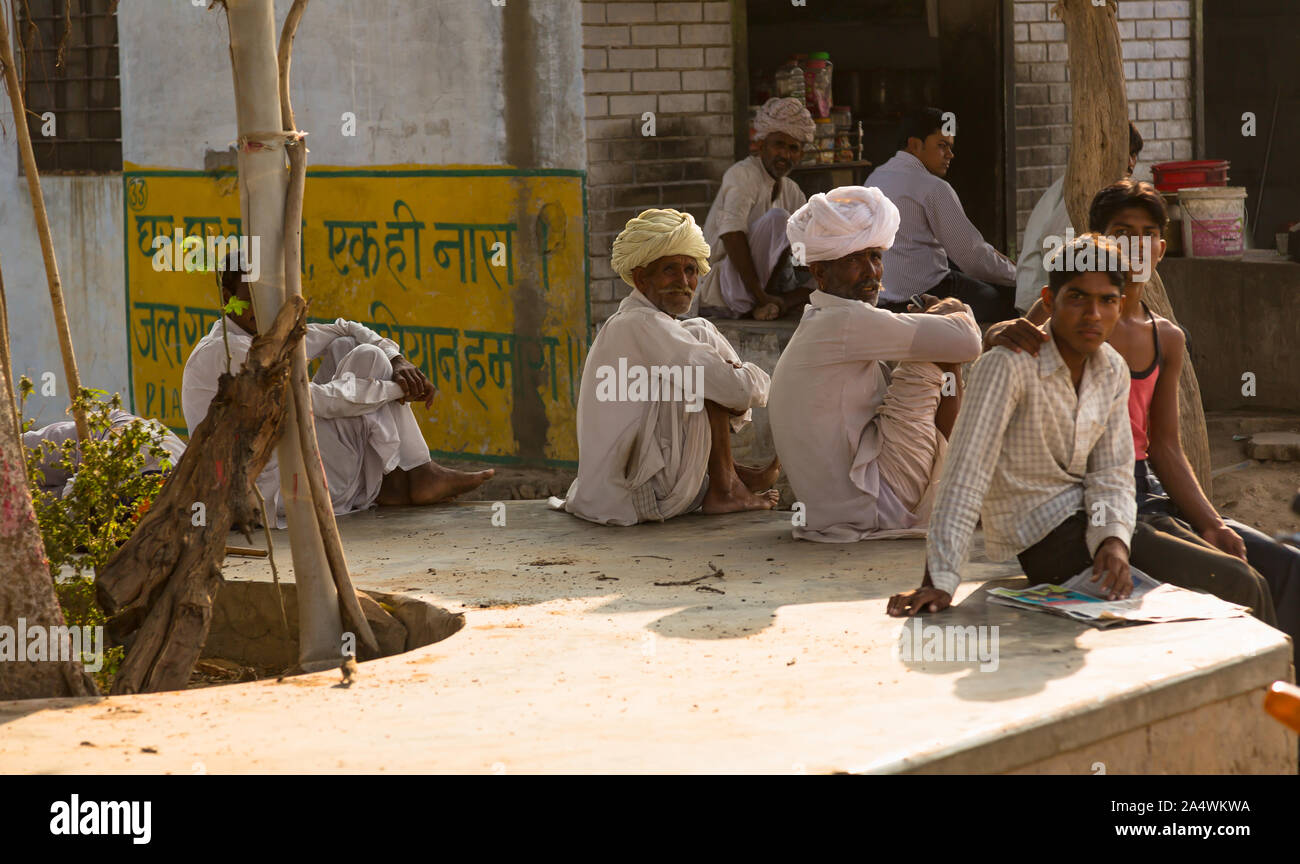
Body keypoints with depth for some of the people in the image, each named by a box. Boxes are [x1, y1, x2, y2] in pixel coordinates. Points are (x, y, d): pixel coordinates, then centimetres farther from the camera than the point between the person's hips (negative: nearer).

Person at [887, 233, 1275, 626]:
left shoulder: (1112, 371, 3)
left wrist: (1114, 539, -19)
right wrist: (939, 582, -33)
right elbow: (966, 475, -25)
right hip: (1043, 541, -7)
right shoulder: (1007, 366, -20)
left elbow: (1111, 476, 2)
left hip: (1087, 524, 7)